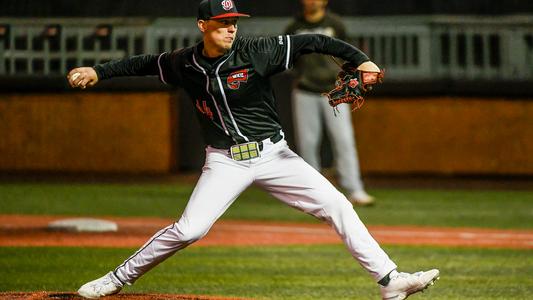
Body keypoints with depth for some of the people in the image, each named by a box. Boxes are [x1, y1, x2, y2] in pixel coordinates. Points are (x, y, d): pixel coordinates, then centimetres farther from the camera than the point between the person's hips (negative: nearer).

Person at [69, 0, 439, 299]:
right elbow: (144, 63, 15)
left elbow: (311, 42, -16)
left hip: (272, 154, 0)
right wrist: (98, 72, 8)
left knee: (337, 206, -10)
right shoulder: (184, 64, -3)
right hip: (225, 162, 0)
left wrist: (361, 60, -25)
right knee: (188, 230, -12)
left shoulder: (256, 52, -12)